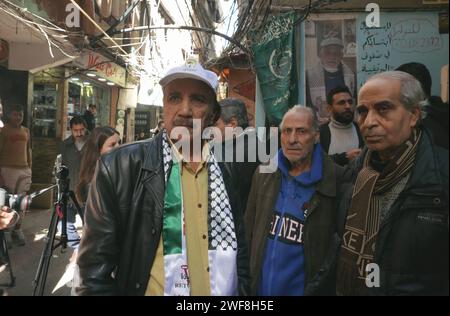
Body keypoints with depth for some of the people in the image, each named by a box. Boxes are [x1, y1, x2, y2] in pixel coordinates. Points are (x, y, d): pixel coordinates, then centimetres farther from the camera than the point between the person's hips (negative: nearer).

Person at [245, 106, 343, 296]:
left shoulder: (336, 180, -16)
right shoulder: (263, 173, -2)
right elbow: (249, 228, 5)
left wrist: (321, 283, -8)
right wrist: (248, 277, 4)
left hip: (304, 288, -3)